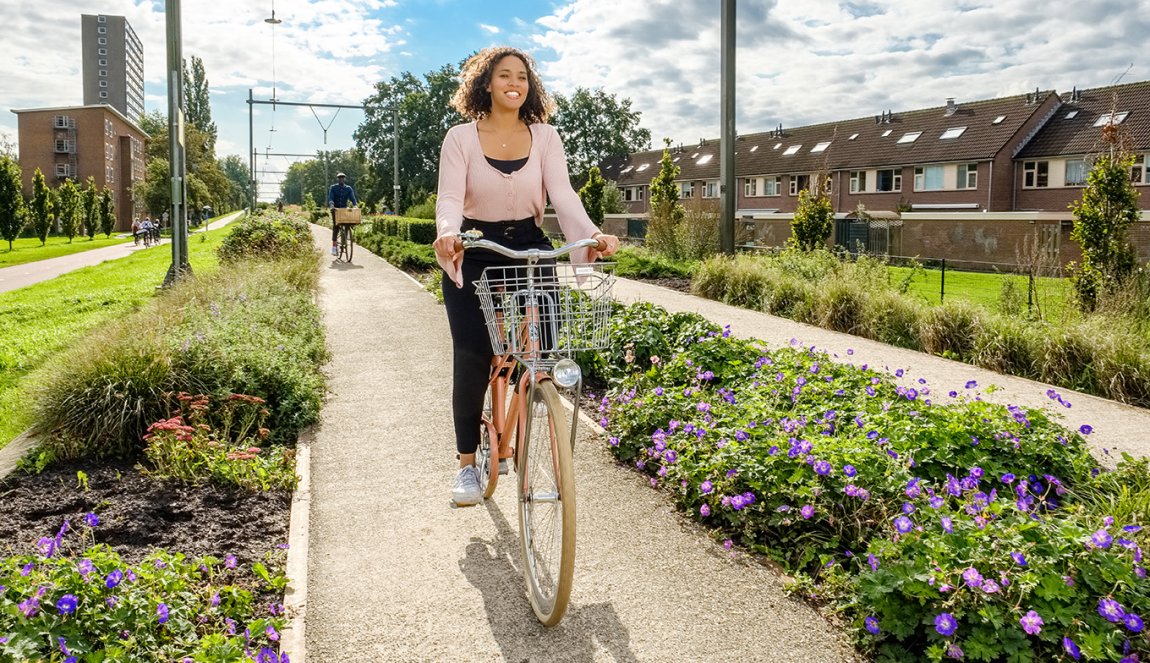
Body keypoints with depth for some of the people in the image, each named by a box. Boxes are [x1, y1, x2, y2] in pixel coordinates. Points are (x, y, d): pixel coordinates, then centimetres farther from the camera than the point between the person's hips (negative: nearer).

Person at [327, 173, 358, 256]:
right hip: (335, 210, -2)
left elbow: (352, 198, -8)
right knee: (335, 227, -13)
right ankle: (334, 246, -12)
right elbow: (330, 198, -14)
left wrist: (355, 205, -29)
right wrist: (331, 205, -34)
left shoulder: (348, 188, 3)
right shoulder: (333, 188, -2)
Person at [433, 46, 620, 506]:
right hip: (475, 256, -1)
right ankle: (467, 464, 11)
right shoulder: (461, 138, -3)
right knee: (472, 359, -6)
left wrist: (591, 234, -31)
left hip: (529, 250, 1)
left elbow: (563, 194, -11)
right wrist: (447, 232, -38)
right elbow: (450, 197, -15)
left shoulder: (545, 137, 1)